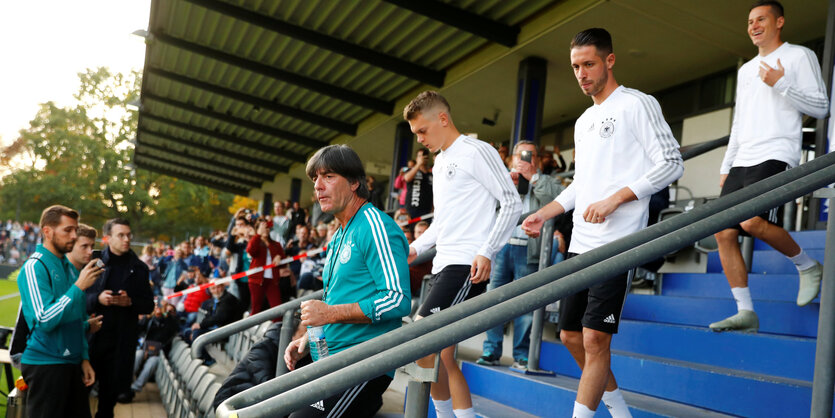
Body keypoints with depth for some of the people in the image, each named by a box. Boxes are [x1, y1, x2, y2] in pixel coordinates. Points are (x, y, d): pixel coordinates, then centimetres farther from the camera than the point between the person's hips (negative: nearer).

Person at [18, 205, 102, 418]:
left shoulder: (67, 265, 13)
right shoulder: (34, 267, -12)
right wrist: (79, 286, -22)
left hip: (72, 362, 8)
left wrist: (84, 357, 15)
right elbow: (45, 320, -22)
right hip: (46, 364, -7)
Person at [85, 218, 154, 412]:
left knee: (109, 394, 9)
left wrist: (130, 302, -10)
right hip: (91, 334, -2)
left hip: (121, 339, 2)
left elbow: (149, 305, 9)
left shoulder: (139, 268, 8)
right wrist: (97, 299, -16)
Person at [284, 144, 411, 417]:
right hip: (329, 363, 9)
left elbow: (398, 300, -20)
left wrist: (331, 314, -19)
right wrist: (308, 338, 11)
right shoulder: (340, 236, 17)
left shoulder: (374, 225, -12)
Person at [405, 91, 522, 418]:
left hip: (467, 267, -9)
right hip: (443, 266, 10)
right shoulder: (440, 161, 21)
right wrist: (416, 247, 17)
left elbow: (511, 203, -11)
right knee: (443, 356, 7)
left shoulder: (476, 151, -6)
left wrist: (486, 252, -18)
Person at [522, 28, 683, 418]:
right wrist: (544, 214, 14)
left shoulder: (637, 104, -3)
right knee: (570, 335, 11)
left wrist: (615, 199, -17)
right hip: (580, 243, 9)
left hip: (617, 243, -8)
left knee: (595, 337, -12)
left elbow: (671, 164, -10)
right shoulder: (584, 121, 20)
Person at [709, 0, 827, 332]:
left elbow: (820, 107, -2)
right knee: (724, 233, -5)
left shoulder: (799, 56, 6)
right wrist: (726, 166, 20)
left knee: (754, 222, -27)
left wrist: (780, 84, -12)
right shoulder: (746, 70, 26)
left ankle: (807, 266, -1)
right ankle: (746, 312, -1)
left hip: (776, 156, -7)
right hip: (742, 162, 7)